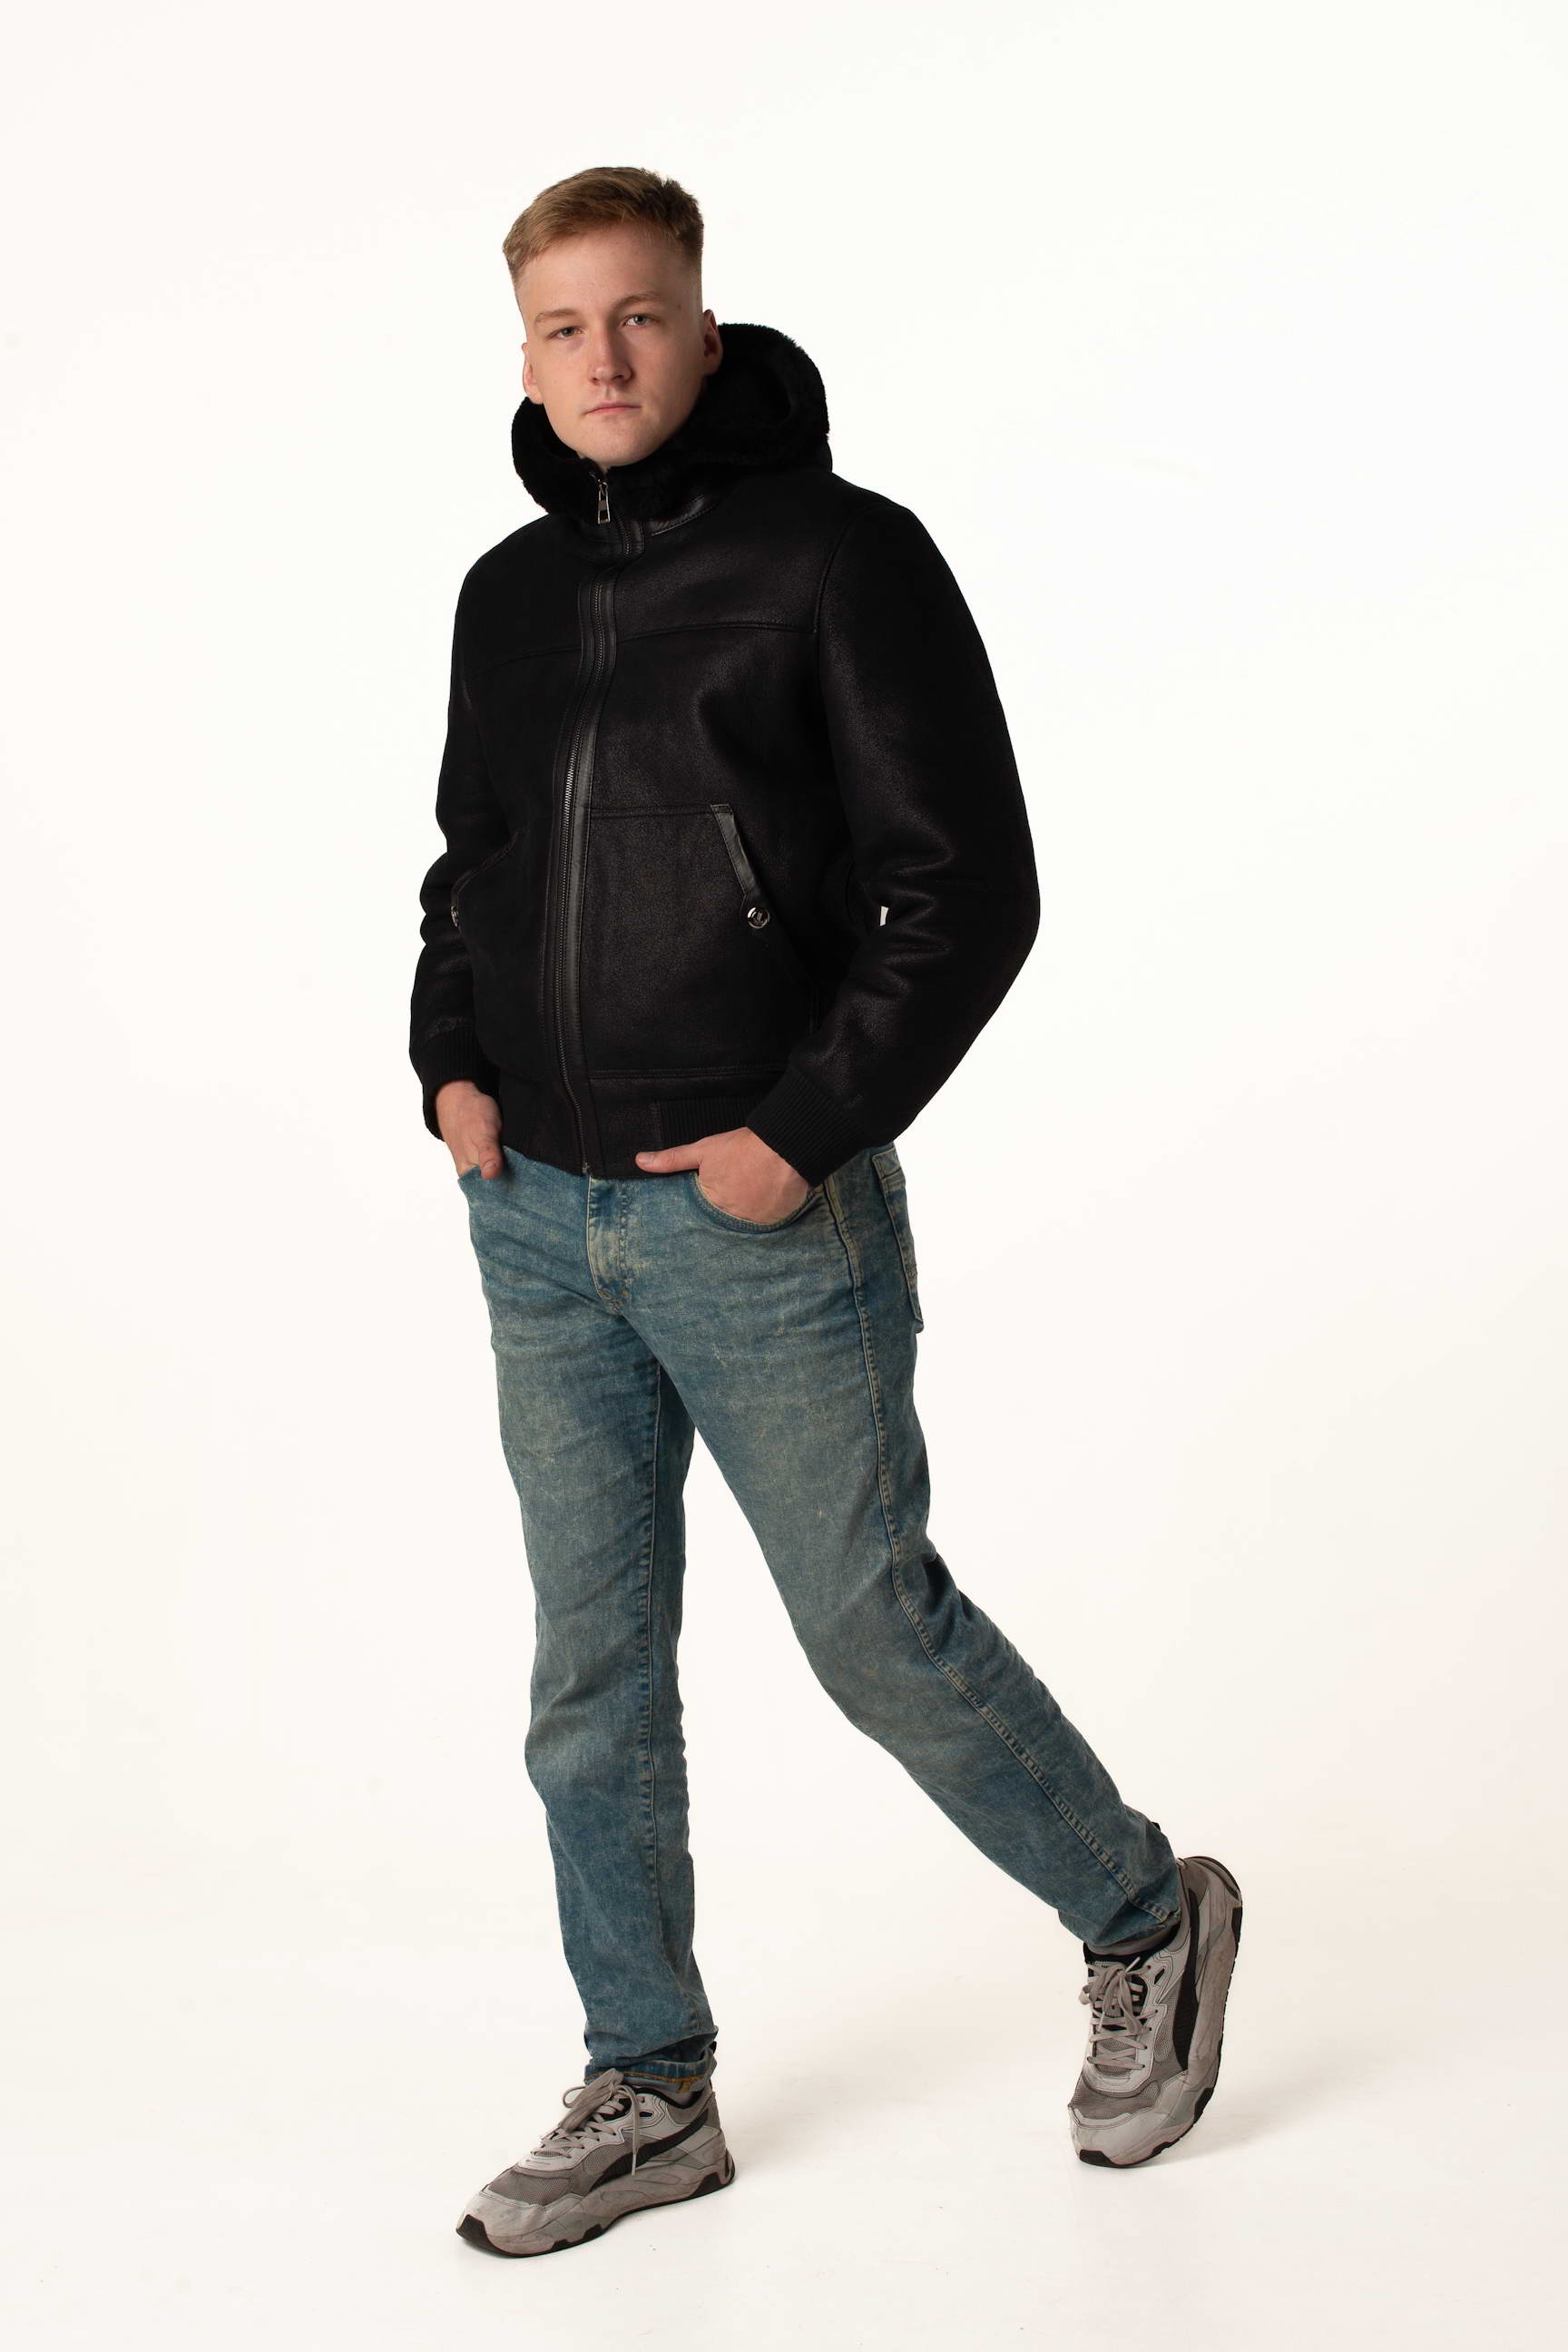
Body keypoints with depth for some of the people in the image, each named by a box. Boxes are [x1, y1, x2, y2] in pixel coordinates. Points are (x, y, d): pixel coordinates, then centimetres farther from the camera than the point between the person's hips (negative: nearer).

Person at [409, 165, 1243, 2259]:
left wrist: (805, 1123, -17)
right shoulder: (511, 594, 10)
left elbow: (971, 890, -11)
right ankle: (650, 2095, 24)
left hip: (765, 1223, -6)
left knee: (877, 1632, 3)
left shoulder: (841, 556, -8)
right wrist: (455, 1063, 6)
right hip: (538, 1222, 6)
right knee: (592, 1673, 10)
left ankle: (1147, 1921, 28)